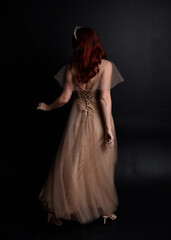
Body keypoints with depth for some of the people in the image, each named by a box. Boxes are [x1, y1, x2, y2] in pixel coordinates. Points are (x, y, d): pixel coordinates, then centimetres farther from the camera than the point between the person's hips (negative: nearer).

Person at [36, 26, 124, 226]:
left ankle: (59, 211, 24)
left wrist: (47, 107, 16)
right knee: (100, 166, 13)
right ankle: (103, 209, 29)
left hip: (78, 120, 2)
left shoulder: (71, 67, -4)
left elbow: (64, 98, -3)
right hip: (99, 121, -2)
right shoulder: (106, 65, -12)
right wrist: (109, 129, -16)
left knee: (70, 164, 13)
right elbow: (105, 98, -19)